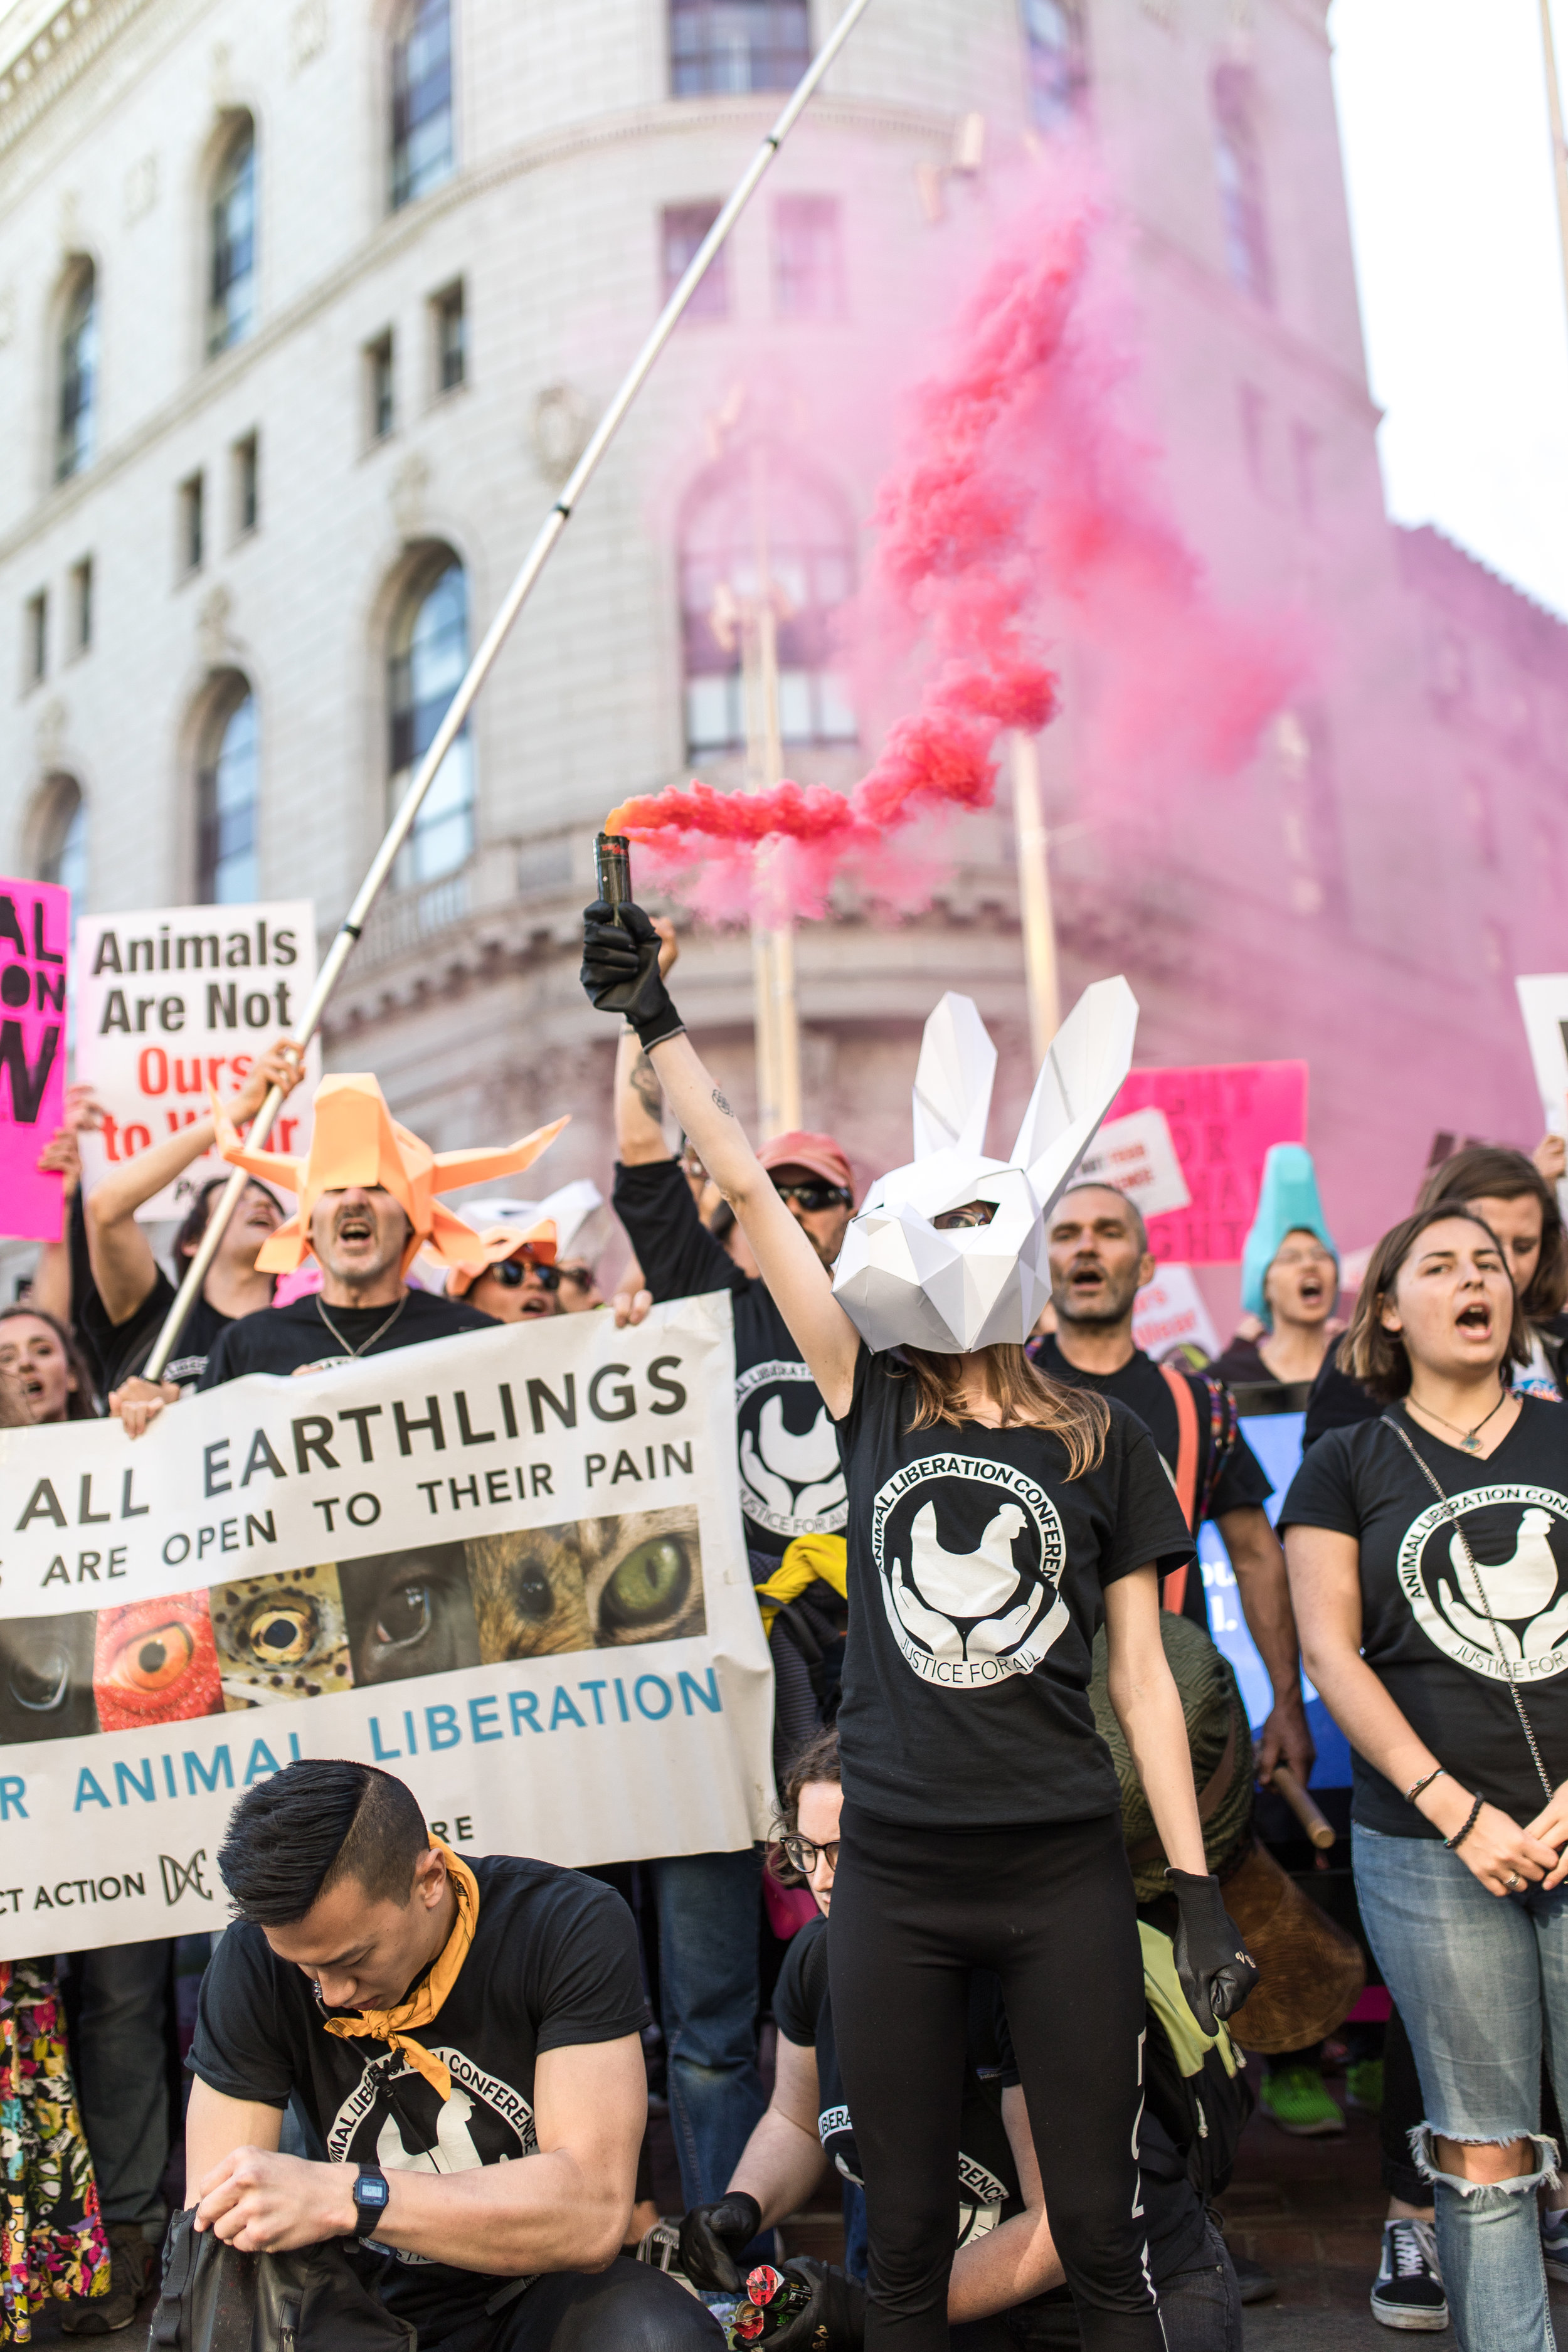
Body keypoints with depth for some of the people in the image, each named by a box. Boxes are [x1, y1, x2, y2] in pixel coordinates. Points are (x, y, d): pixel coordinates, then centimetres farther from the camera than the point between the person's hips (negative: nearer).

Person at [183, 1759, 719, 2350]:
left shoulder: (573, 1927, -18)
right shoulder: (255, 1964, -11)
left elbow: (592, 2215, -25)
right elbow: (216, 2228, -10)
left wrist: (347, 2199, -33)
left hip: (552, 2294, -2)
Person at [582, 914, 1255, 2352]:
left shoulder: (1100, 1443, 1)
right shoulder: (877, 1406, 3)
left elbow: (1142, 1673, 3)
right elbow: (748, 1189, -2)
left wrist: (1199, 1890, -1)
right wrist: (656, 1020, -5)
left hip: (1065, 1879, -1)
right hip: (896, 1880, 1)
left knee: (1100, 2237, 7)